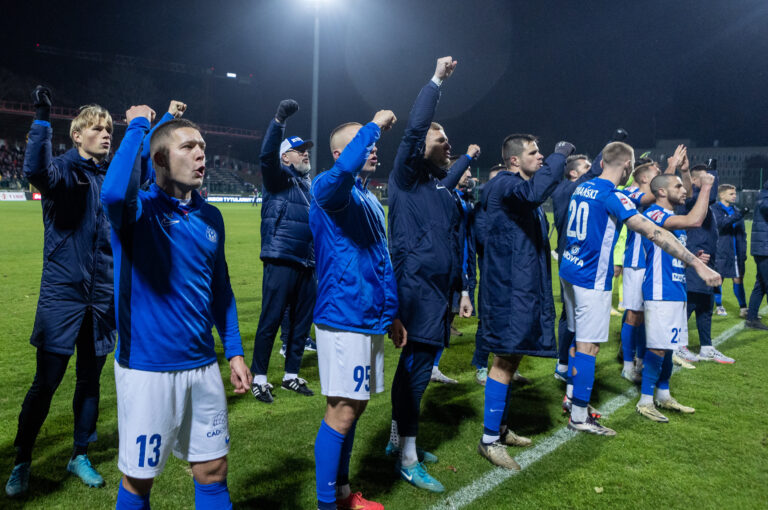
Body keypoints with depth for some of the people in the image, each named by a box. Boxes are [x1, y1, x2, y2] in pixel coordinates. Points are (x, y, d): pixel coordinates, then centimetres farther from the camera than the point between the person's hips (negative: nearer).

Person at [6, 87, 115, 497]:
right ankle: (21, 462, 20)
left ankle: (79, 456, 29)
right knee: (45, 383, 1)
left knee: (90, 380, 13)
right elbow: (36, 171, -29)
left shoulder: (112, 176, 9)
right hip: (62, 295, -5)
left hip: (101, 297, 5)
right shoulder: (63, 169, -7)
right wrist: (42, 120, -42)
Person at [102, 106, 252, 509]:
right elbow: (113, 192, -36)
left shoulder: (210, 218, 6)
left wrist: (234, 352, 10)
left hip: (203, 366, 5)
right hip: (146, 368, -5)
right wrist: (137, 126, -22)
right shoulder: (138, 209, -10)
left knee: (213, 470, 15)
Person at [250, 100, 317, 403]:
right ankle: (259, 379, 10)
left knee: (301, 322, 12)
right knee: (271, 321, -3)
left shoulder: (308, 184, 20)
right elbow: (267, 155, -22)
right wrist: (279, 120, -32)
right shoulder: (279, 177, -1)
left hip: (307, 265, 8)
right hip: (281, 262, -8)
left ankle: (291, 376, 25)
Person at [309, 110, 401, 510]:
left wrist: (392, 312, 20)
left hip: (372, 320, 9)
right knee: (342, 412, -4)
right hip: (343, 318, -9)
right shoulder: (329, 189, -9)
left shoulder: (371, 201, 17)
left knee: (354, 407, 16)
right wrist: (375, 125, -20)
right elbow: (344, 169, -35)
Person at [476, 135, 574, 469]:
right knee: (505, 360, -7)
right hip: (510, 288, -11)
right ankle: (489, 440, 2)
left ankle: (500, 429, 28)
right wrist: (560, 155, -24)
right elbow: (534, 192, -34)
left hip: (525, 287, 11)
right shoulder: (505, 185, -14)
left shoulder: (521, 187, 19)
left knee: (512, 357, 16)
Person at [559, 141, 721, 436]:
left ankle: (572, 394, 32)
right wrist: (697, 264, -23)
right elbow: (654, 234, -24)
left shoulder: (582, 188, 8)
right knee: (589, 345, -2)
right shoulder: (612, 197, -18)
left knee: (578, 337, 20)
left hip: (570, 272, 9)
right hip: (592, 279, -9)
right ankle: (579, 417, 5)